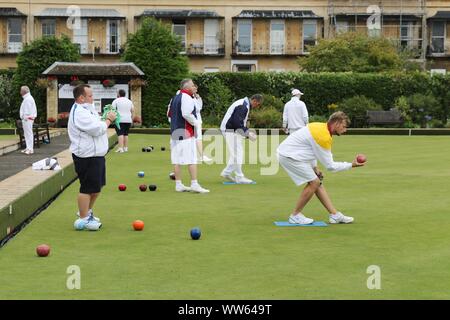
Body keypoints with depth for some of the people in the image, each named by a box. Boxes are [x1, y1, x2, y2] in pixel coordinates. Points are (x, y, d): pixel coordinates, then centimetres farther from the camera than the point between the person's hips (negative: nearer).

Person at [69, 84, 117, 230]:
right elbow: (97, 129, -24)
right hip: (86, 157, -11)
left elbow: (97, 126, 24)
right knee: (88, 188, -4)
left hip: (96, 155, 11)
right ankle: (83, 219, 5)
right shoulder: (79, 113, -19)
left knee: (97, 186, 19)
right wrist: (108, 120, -9)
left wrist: (107, 120, 7)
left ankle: (87, 211, 35)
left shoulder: (87, 110, 16)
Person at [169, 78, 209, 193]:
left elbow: (170, 114, 22)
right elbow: (187, 114, -23)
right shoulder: (187, 98, -12)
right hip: (186, 132, -9)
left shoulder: (175, 98, 17)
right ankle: (194, 184, -11)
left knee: (177, 159, 8)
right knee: (191, 158, -8)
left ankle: (178, 185, 10)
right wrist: (196, 123, -10)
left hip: (175, 131, 9)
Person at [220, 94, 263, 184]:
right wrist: (247, 133, -21)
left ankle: (226, 172, 21)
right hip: (230, 130, -11)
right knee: (237, 153, -7)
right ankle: (239, 177, -3)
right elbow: (237, 122, -27)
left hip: (234, 130, 11)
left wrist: (247, 132, 12)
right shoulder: (243, 106, -19)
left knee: (236, 153, 15)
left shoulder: (244, 104, 14)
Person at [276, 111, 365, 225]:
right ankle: (295, 216, 1)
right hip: (288, 156, -10)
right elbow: (330, 166, -16)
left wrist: (314, 168, 10)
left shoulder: (321, 127, 7)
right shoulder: (324, 136, -22)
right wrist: (350, 165, -8)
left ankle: (335, 215, 9)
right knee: (314, 182, -10)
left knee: (317, 182, 8)